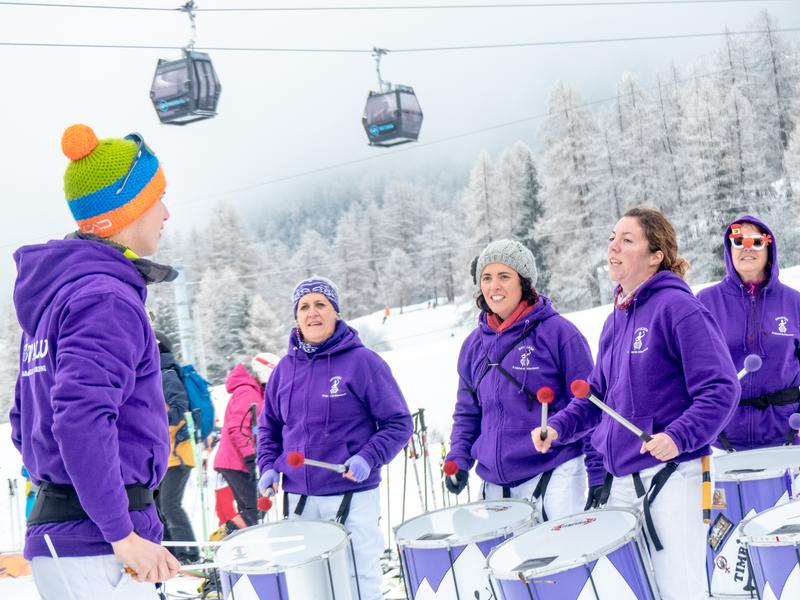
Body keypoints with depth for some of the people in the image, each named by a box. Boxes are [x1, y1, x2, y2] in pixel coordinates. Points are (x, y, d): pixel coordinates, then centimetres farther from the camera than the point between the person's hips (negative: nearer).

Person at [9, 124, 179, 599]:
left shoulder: (55, 294, 16)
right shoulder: (107, 297, -15)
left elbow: (27, 420, 22)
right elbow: (82, 418, -26)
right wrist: (122, 533, -22)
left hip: (57, 528, 10)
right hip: (94, 545, -10)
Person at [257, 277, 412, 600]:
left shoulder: (362, 361, -7)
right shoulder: (286, 367, 8)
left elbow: (399, 423, -5)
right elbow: (269, 425, 18)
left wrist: (369, 458, -19)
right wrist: (269, 466, 2)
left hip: (353, 496, -4)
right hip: (299, 498, 4)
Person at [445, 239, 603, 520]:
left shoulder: (559, 333, -5)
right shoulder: (474, 344, 10)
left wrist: (599, 474, -8)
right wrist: (458, 459, 4)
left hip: (555, 477, -5)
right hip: (494, 484, 5)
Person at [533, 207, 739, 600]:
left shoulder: (677, 307, -11)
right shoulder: (617, 318, 14)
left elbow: (721, 389, -15)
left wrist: (678, 437, -27)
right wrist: (559, 427, 5)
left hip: (671, 475, -8)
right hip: (621, 479, 8)